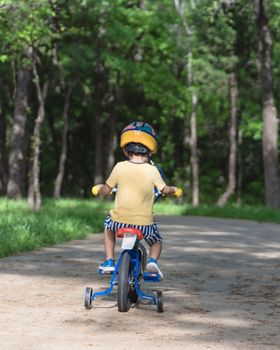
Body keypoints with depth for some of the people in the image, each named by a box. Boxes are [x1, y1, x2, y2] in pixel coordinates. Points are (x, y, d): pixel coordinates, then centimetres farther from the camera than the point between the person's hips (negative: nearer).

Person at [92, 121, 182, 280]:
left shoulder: (120, 167, -3)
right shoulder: (152, 170, -5)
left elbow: (107, 189, 6)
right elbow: (165, 190, 1)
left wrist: (99, 189, 29)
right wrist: (175, 190, 24)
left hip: (120, 220, 1)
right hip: (144, 223, -1)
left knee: (108, 224, 35)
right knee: (157, 240, 28)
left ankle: (109, 261, 26)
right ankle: (153, 260, -3)